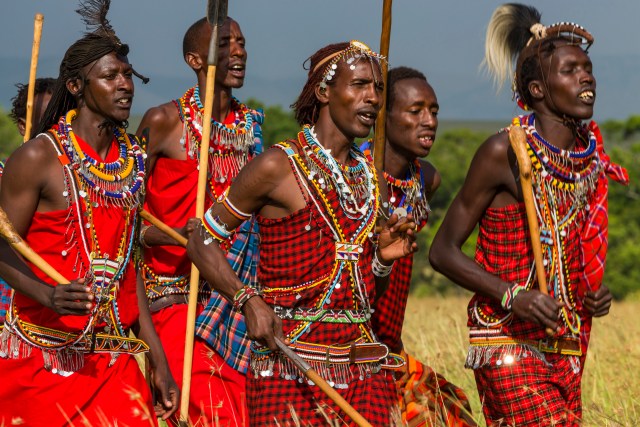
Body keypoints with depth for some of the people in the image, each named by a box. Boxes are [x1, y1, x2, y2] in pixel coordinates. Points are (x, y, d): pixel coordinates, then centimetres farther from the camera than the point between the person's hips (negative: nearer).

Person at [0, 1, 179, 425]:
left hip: (114, 356, 5)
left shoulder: (133, 159, 10)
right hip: (44, 356, -5)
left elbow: (127, 263, 14)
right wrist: (48, 295, -29)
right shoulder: (38, 158, -8)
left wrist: (159, 360, 11)